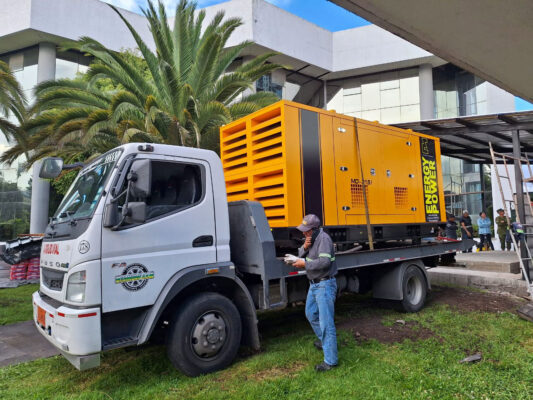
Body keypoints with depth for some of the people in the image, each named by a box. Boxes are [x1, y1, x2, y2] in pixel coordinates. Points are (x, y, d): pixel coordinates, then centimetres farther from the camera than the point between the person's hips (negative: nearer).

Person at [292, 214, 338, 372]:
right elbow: (300, 254, 8)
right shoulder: (311, 237, 8)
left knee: (326, 322, -6)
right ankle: (324, 341, 45)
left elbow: (325, 262, -29)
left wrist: (305, 264, -21)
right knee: (311, 314, 24)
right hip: (314, 284, 10)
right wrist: (305, 247, -12)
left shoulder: (323, 238, -20)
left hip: (325, 285, -10)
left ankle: (331, 360, 2)